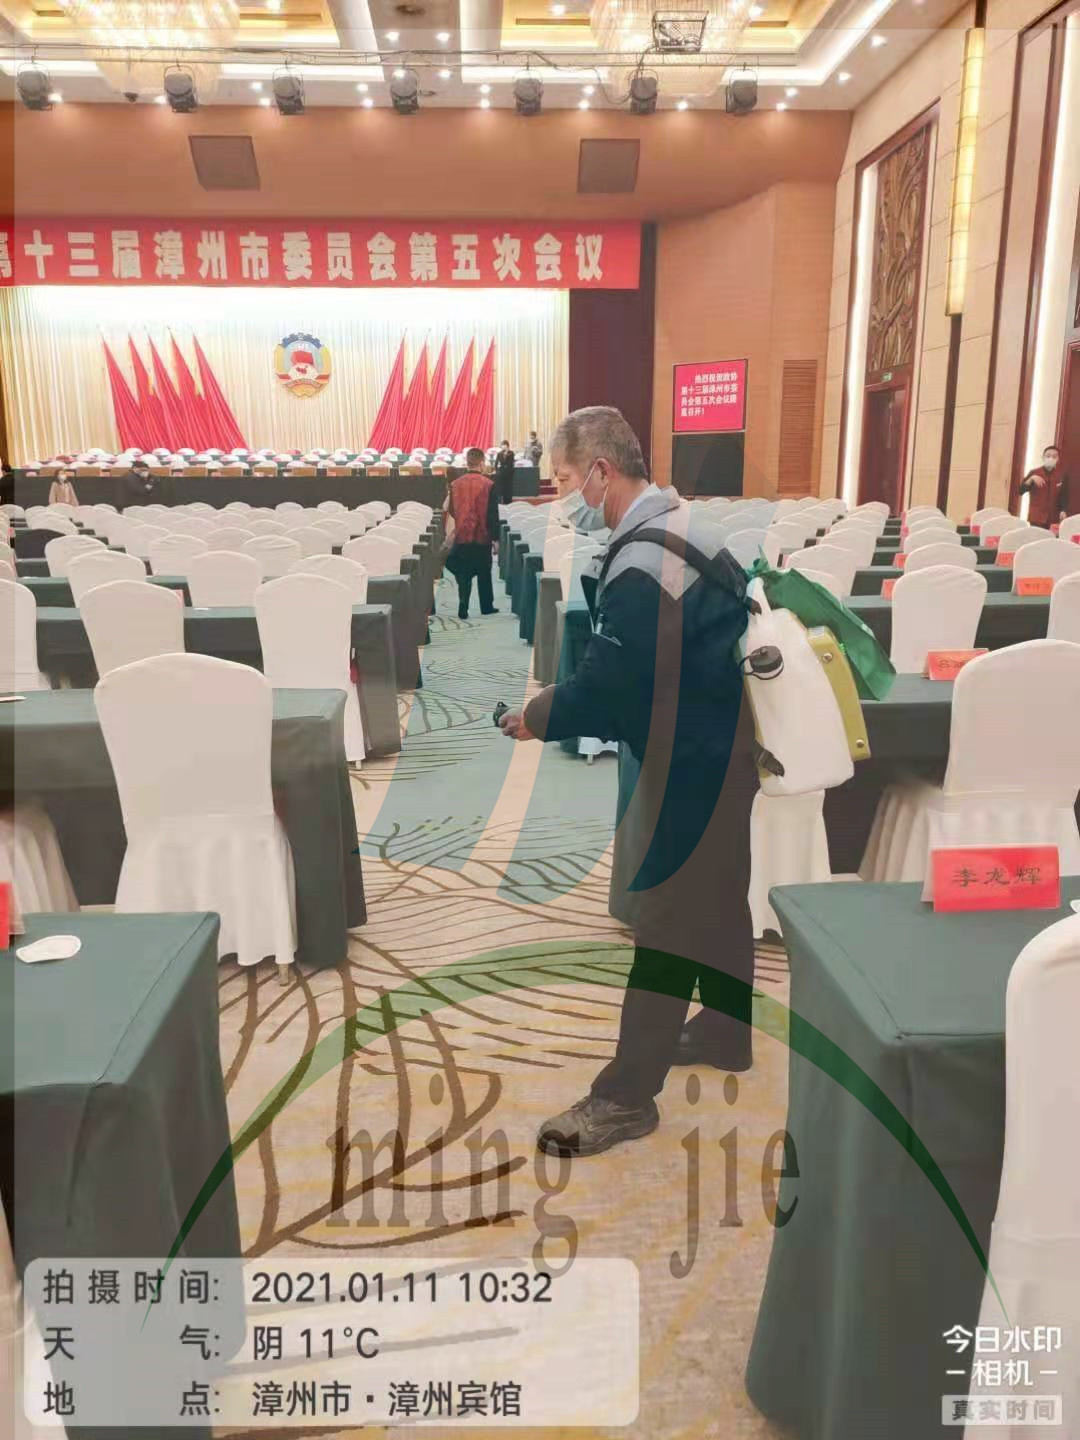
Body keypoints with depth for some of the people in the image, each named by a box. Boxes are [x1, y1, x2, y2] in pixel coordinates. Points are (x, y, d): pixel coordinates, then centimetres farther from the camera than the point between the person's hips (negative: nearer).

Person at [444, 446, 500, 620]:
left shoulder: (456, 484, -1)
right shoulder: (488, 485, -11)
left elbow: (450, 509, 9)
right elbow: (493, 514, -10)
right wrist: (495, 537, -2)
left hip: (461, 535, 2)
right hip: (482, 536, -2)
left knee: (464, 574, 7)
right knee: (484, 573, 13)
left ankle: (463, 609, -2)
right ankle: (486, 607, 22)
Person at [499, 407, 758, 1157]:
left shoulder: (641, 566, -26)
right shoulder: (673, 519, 6)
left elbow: (604, 686, -24)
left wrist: (535, 718, -7)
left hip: (688, 757, -10)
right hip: (712, 740, 10)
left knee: (663, 915, -2)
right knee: (713, 895, 21)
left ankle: (627, 1095, 9)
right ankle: (726, 1031, 39)